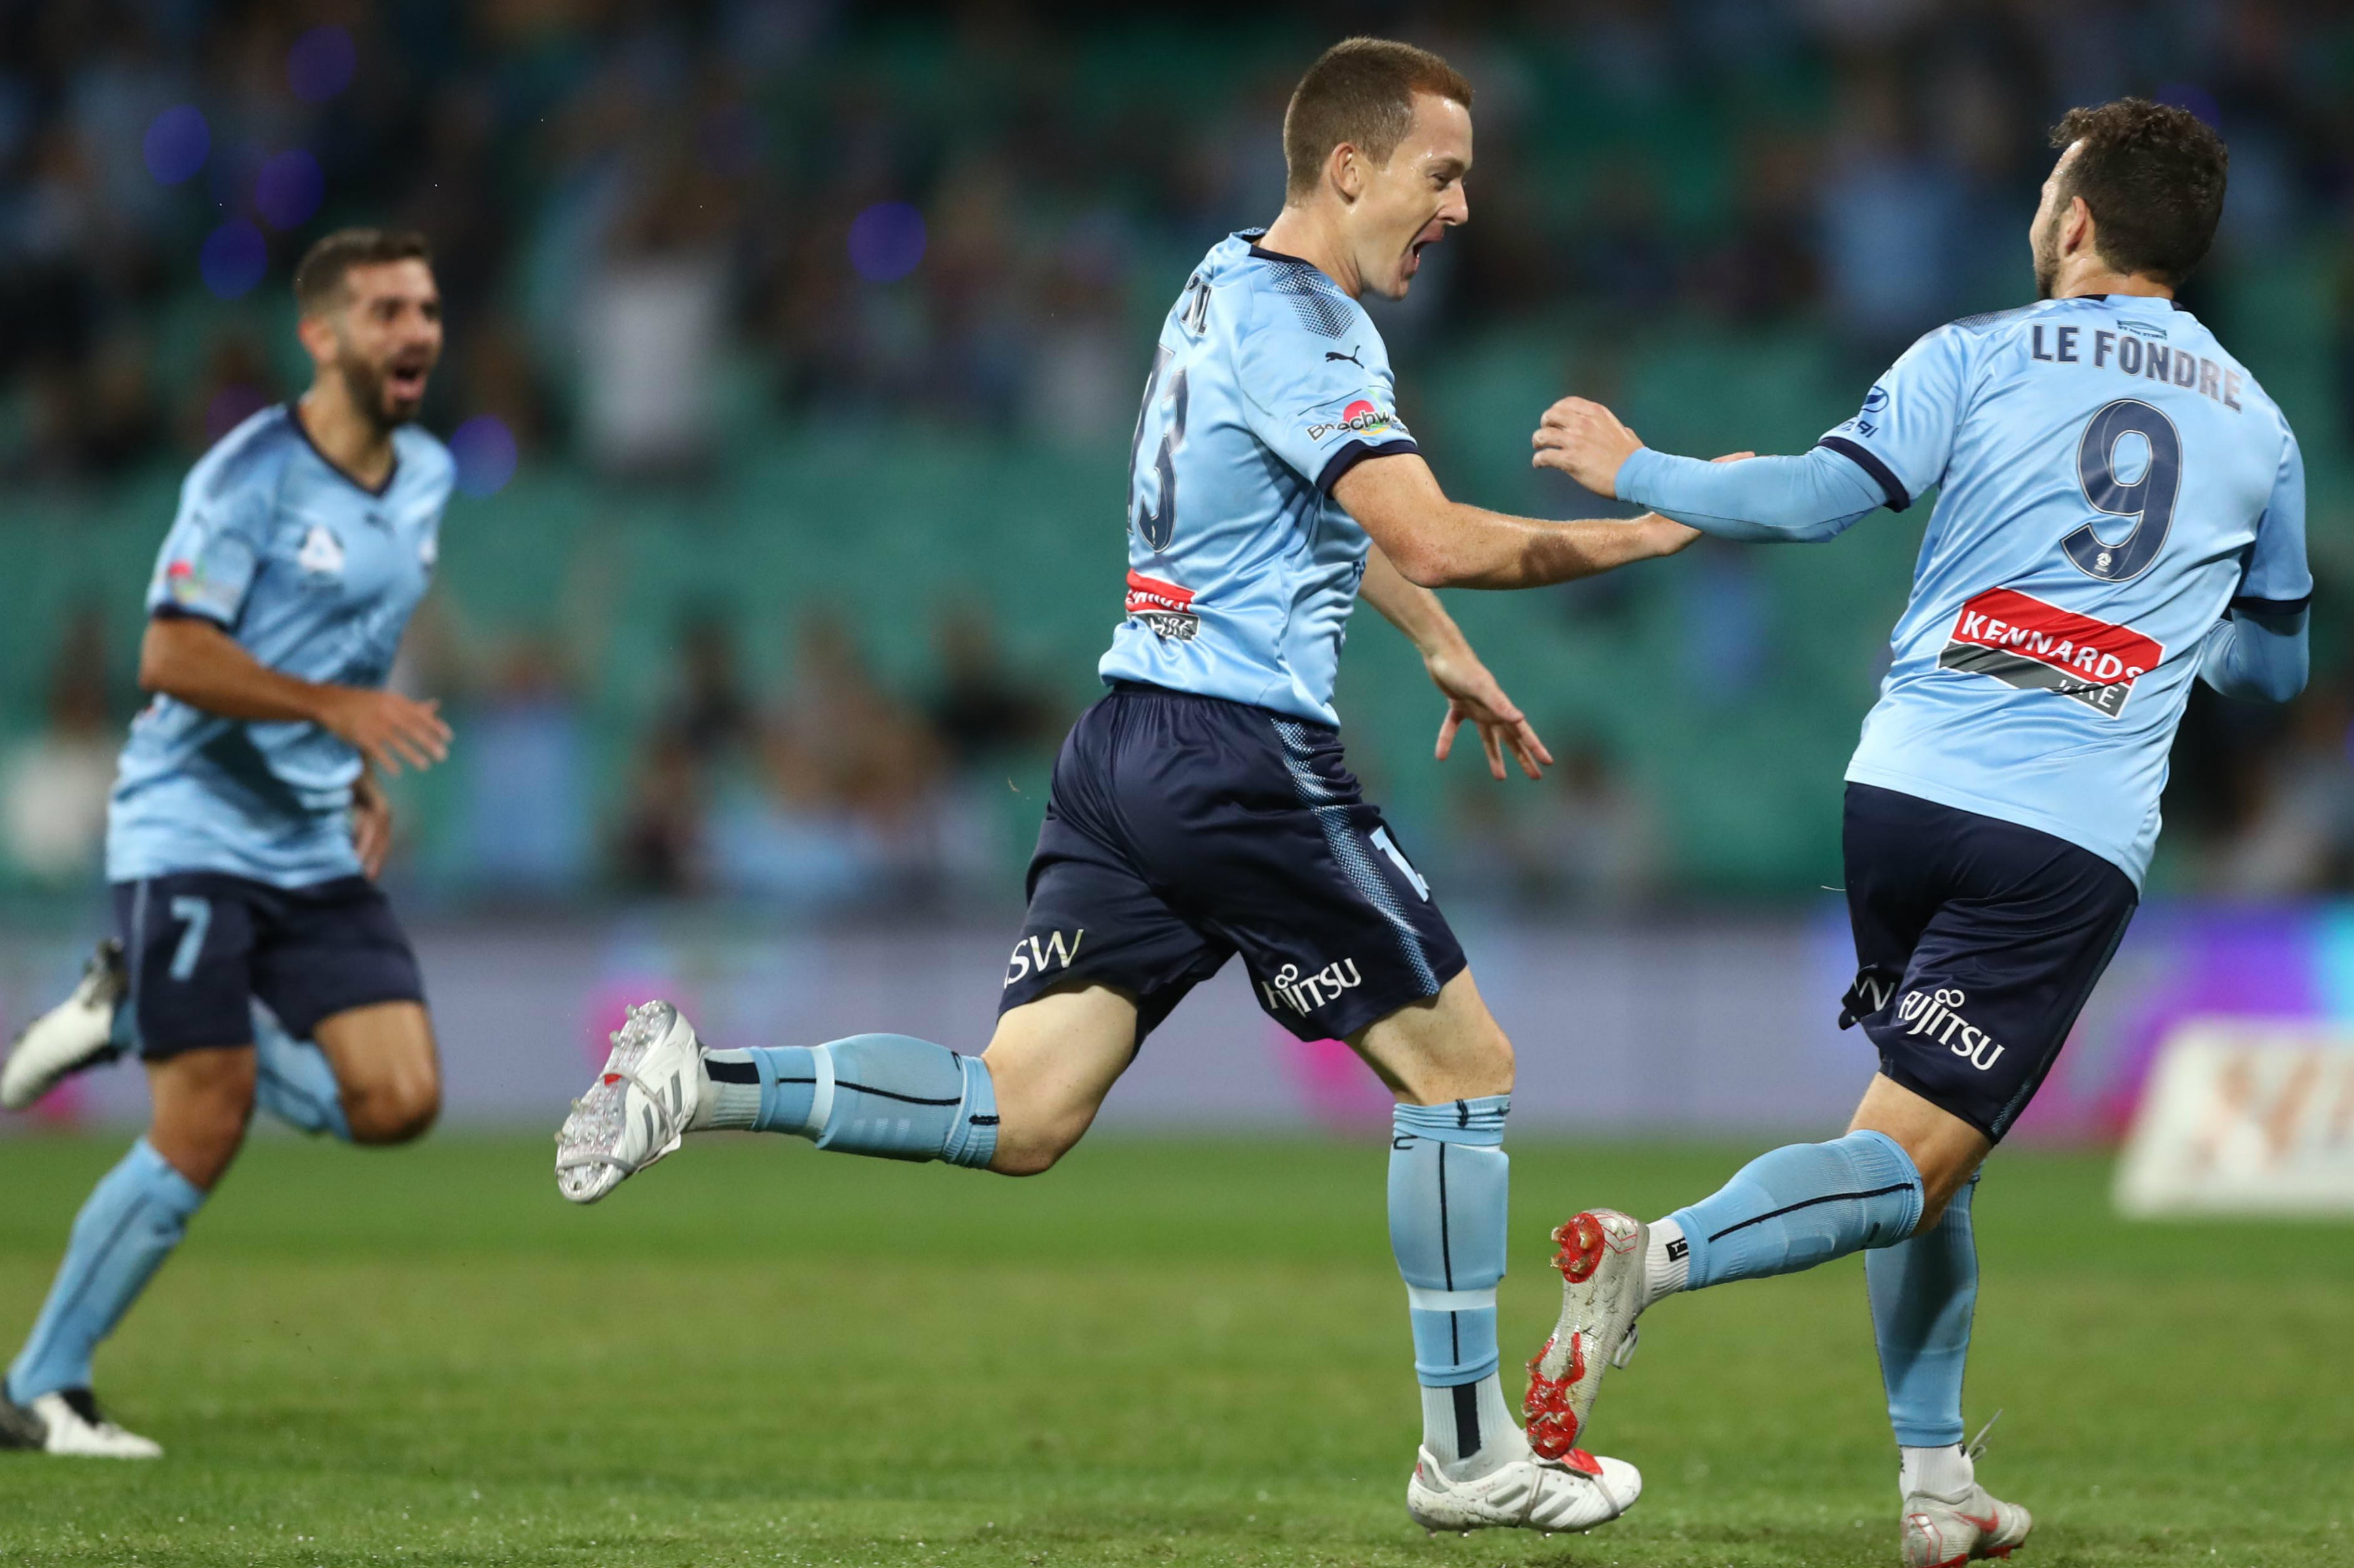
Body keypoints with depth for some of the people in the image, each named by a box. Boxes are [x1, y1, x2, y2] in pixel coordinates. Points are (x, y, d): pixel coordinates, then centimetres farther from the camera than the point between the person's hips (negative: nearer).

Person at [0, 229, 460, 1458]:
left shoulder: (428, 478, 10)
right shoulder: (249, 476, -13)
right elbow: (169, 659, -18)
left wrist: (365, 783, 14)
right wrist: (339, 706, -26)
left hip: (317, 850, 7)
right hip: (191, 834, -7)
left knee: (399, 1102, -6)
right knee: (206, 1131, -12)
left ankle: (136, 1017, 13)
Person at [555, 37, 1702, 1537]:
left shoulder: (1238, 287, 18)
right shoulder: (1298, 325, -14)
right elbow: (1434, 538, -24)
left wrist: (1445, 648, 40)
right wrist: (1639, 534, -14)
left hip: (1130, 741, 9)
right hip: (1242, 754, -9)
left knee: (1021, 1115, 3)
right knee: (1463, 1062, 3)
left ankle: (701, 1080, -9)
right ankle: (1470, 1455, 8)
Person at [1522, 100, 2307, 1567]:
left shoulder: (1981, 355, 6)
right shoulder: (2259, 426, 14)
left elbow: (1819, 496, -4)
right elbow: (2274, 665, 25)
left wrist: (1632, 471, 9)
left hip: (1899, 789, 1)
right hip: (2076, 841, -1)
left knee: (1928, 1155, 20)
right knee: (1913, 1162, -6)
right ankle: (1657, 1255, -34)